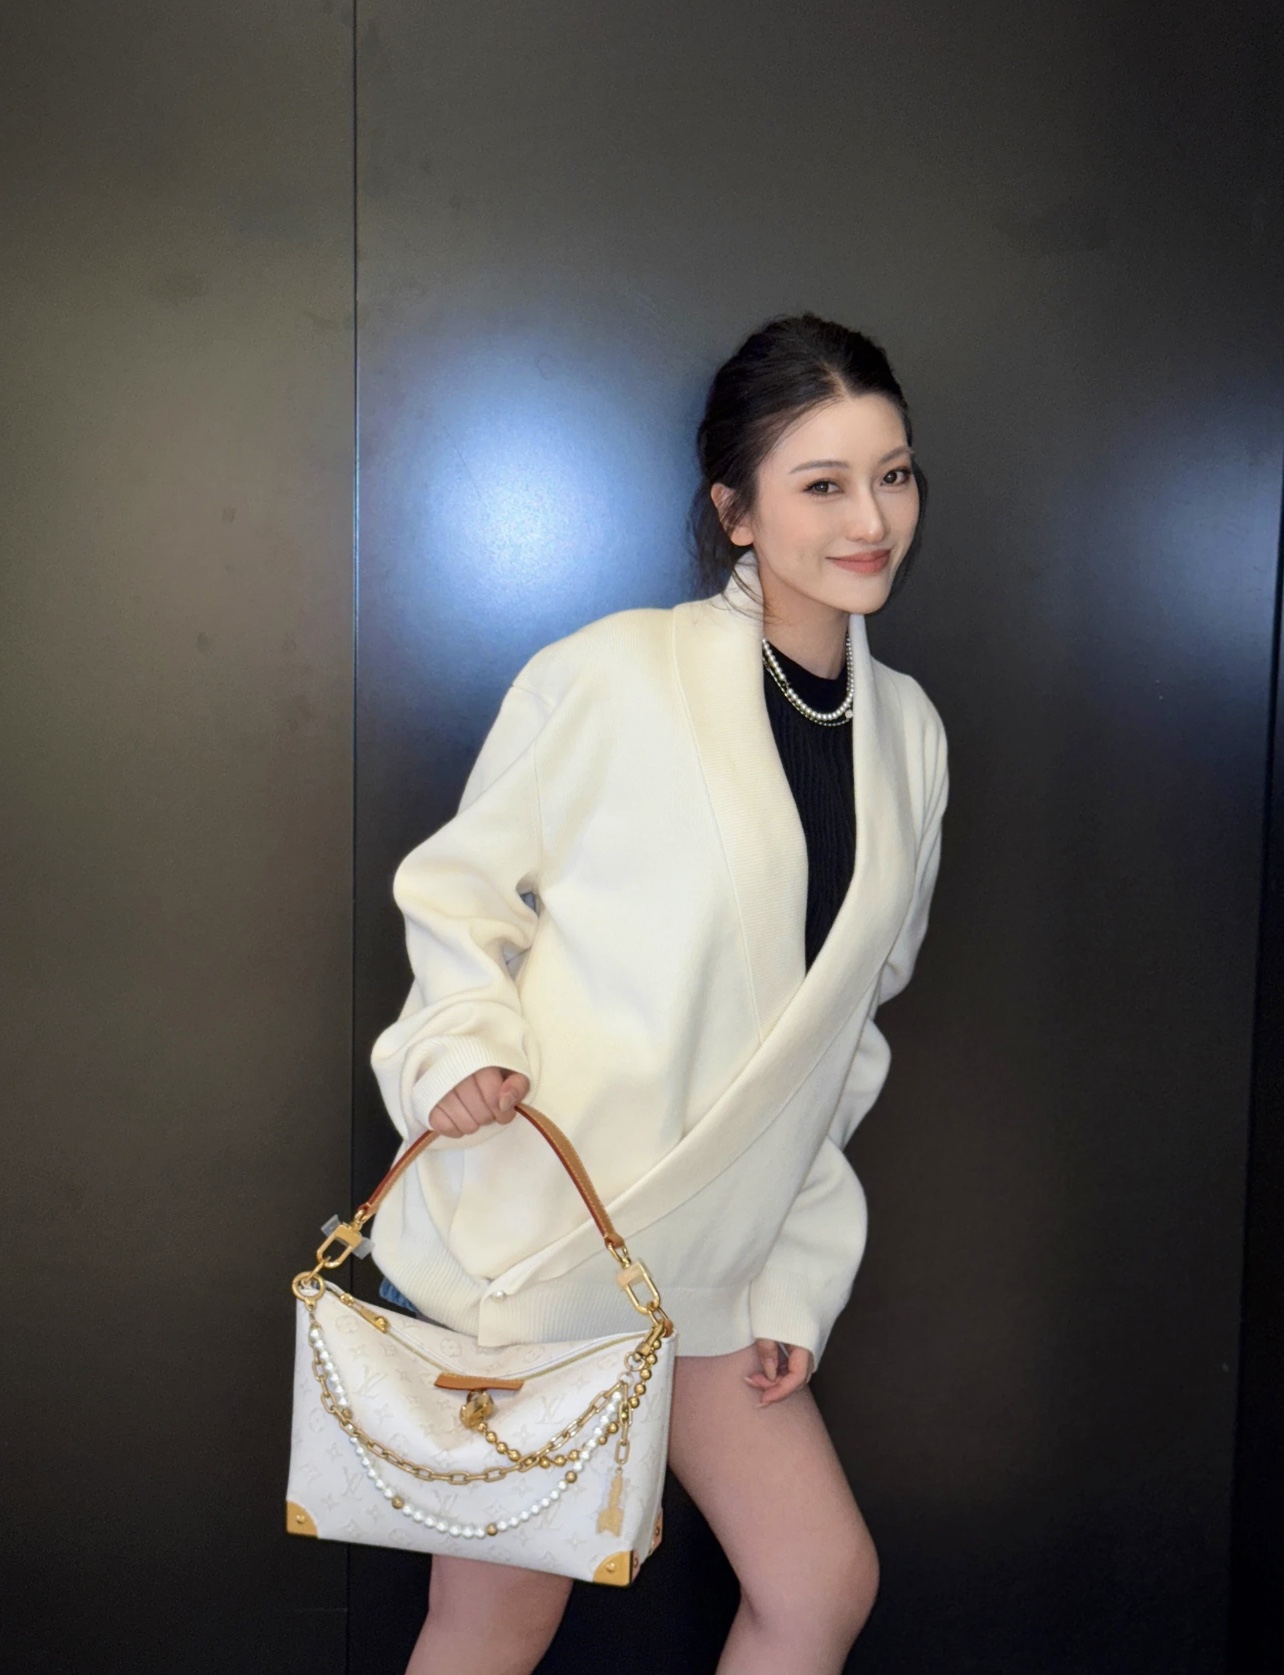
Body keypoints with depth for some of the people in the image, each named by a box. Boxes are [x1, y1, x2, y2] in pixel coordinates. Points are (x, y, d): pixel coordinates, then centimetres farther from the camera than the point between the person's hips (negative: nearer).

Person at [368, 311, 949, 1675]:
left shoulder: (910, 733, 6)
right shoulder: (622, 673, -12)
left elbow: (842, 1028, 11)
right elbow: (460, 888, -2)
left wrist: (797, 1279, 8)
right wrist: (465, 1046, -21)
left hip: (704, 1262, 6)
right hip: (517, 1236, -5)